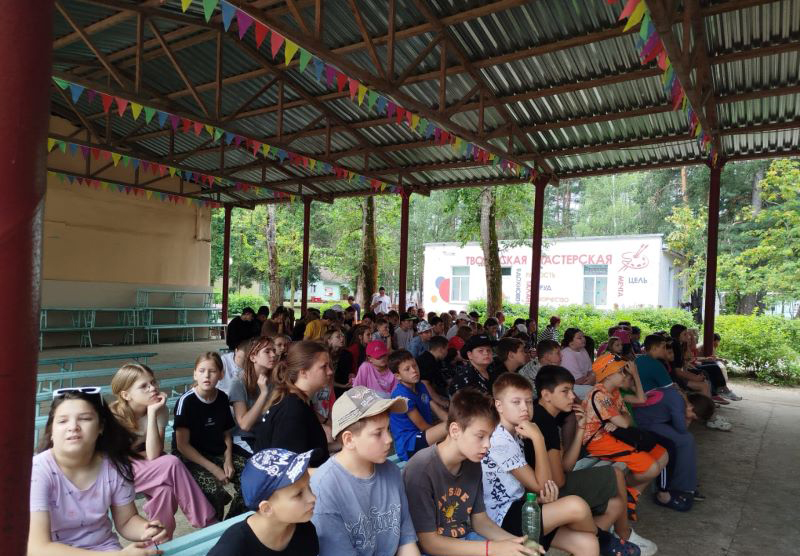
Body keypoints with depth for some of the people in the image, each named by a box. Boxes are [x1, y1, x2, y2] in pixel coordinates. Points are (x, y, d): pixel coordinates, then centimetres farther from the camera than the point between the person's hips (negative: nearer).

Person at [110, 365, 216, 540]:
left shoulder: (160, 410, -13)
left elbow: (153, 455, -25)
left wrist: (152, 413, -30)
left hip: (145, 468, 4)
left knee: (165, 490, -32)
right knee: (172, 464, -28)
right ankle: (207, 524, -19)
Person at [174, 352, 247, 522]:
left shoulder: (222, 398, 1)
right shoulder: (187, 401, -14)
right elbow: (182, 445, -15)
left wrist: (228, 460, -6)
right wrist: (213, 469, -20)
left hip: (218, 454, 5)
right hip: (189, 458, -5)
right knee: (214, 488, -32)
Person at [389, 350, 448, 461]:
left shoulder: (420, 387, 10)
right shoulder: (402, 395, -19)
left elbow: (438, 411, 10)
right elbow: (423, 426, -15)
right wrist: (450, 428, -4)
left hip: (424, 437, 10)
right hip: (409, 447, -10)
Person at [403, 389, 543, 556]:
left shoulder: (472, 464, -1)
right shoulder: (420, 470, -23)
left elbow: (479, 519, 8)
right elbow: (428, 542, -20)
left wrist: (513, 541, -10)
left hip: (466, 540, 6)